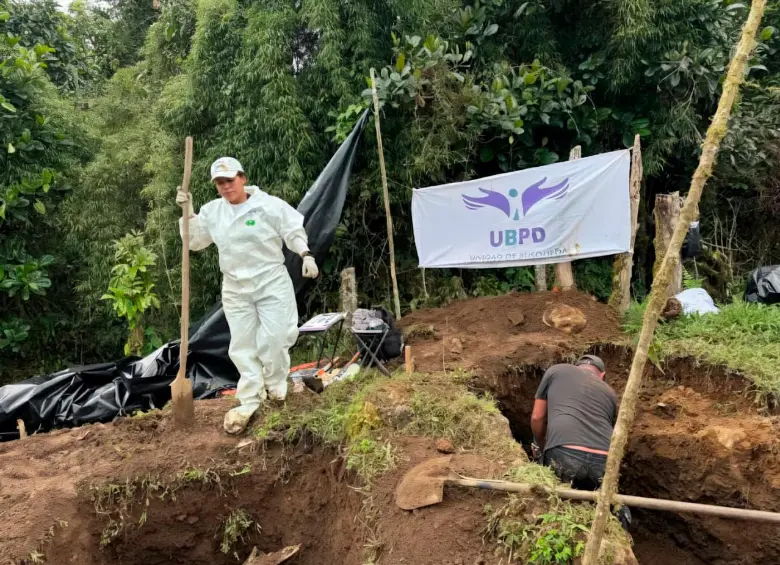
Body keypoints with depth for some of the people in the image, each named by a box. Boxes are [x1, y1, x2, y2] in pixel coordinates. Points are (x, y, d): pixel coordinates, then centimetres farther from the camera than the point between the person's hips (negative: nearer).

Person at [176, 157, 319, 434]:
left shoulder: (270, 205, -8)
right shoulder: (212, 211, 6)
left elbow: (295, 231, -4)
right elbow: (195, 241, 11)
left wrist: (306, 255, -20)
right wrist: (188, 212, -2)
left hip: (272, 283, -4)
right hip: (235, 289, 4)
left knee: (273, 339, -5)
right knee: (242, 345, 6)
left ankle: (277, 392, 19)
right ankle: (250, 401, 15)